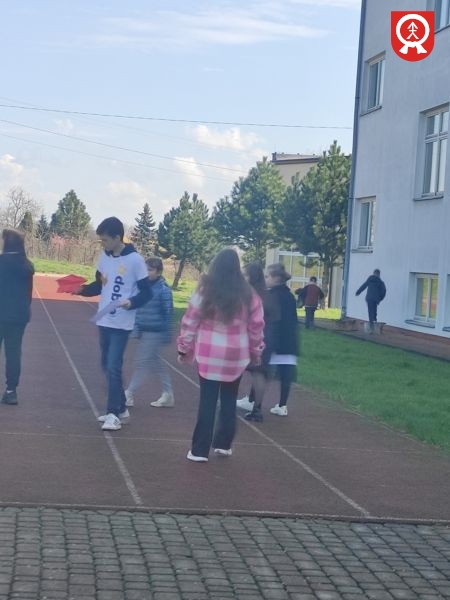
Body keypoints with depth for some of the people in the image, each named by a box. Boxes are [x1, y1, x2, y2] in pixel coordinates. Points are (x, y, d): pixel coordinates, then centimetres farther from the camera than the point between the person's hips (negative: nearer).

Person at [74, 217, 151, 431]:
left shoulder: (135, 260, -12)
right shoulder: (104, 257, 7)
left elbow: (146, 292, -10)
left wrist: (131, 302, -27)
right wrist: (82, 289, -2)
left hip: (121, 324, -7)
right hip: (104, 320, 7)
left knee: (114, 367, -11)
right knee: (107, 365, 13)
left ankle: (114, 413, -6)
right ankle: (120, 408, 25)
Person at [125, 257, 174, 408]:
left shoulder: (163, 290, -13)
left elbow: (168, 313, -11)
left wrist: (167, 335, -11)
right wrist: (136, 328, 12)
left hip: (154, 333, -7)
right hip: (145, 332, 7)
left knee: (142, 363, -1)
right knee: (157, 363, 14)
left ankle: (128, 395, 6)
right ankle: (168, 395, 24)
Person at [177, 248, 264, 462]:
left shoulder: (205, 291, -5)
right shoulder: (248, 295, -1)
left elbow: (190, 322, -2)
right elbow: (256, 327, 4)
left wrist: (184, 348, 8)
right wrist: (256, 352, 17)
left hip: (209, 354, -1)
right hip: (236, 356, 1)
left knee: (207, 401, 3)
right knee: (229, 401, 17)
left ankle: (200, 450, 2)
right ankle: (223, 444, 23)